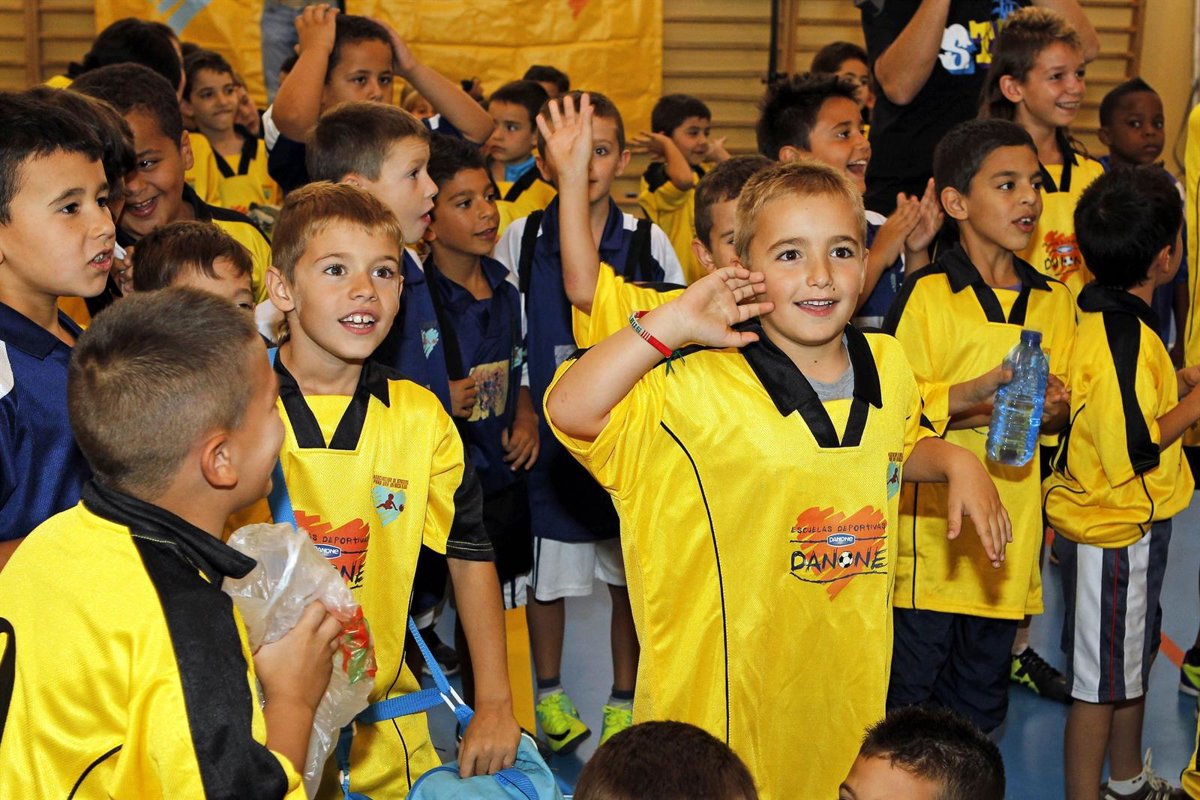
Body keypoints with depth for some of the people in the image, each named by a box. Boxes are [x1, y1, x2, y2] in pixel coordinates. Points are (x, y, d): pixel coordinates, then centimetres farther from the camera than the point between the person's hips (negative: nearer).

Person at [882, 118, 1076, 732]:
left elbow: (1066, 407, 13)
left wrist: (1050, 408, -10)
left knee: (982, 696, 14)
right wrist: (977, 393, -23)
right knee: (910, 686, 1)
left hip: (1011, 530, 5)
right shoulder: (926, 295, -8)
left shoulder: (1053, 301, 11)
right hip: (931, 529, -5)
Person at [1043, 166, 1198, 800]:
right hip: (1116, 533, -10)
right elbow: (1135, 451, -27)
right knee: (1102, 678, 4)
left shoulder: (1106, 314, 2)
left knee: (1134, 657, 25)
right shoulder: (1124, 338, -27)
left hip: (1128, 525, 10)